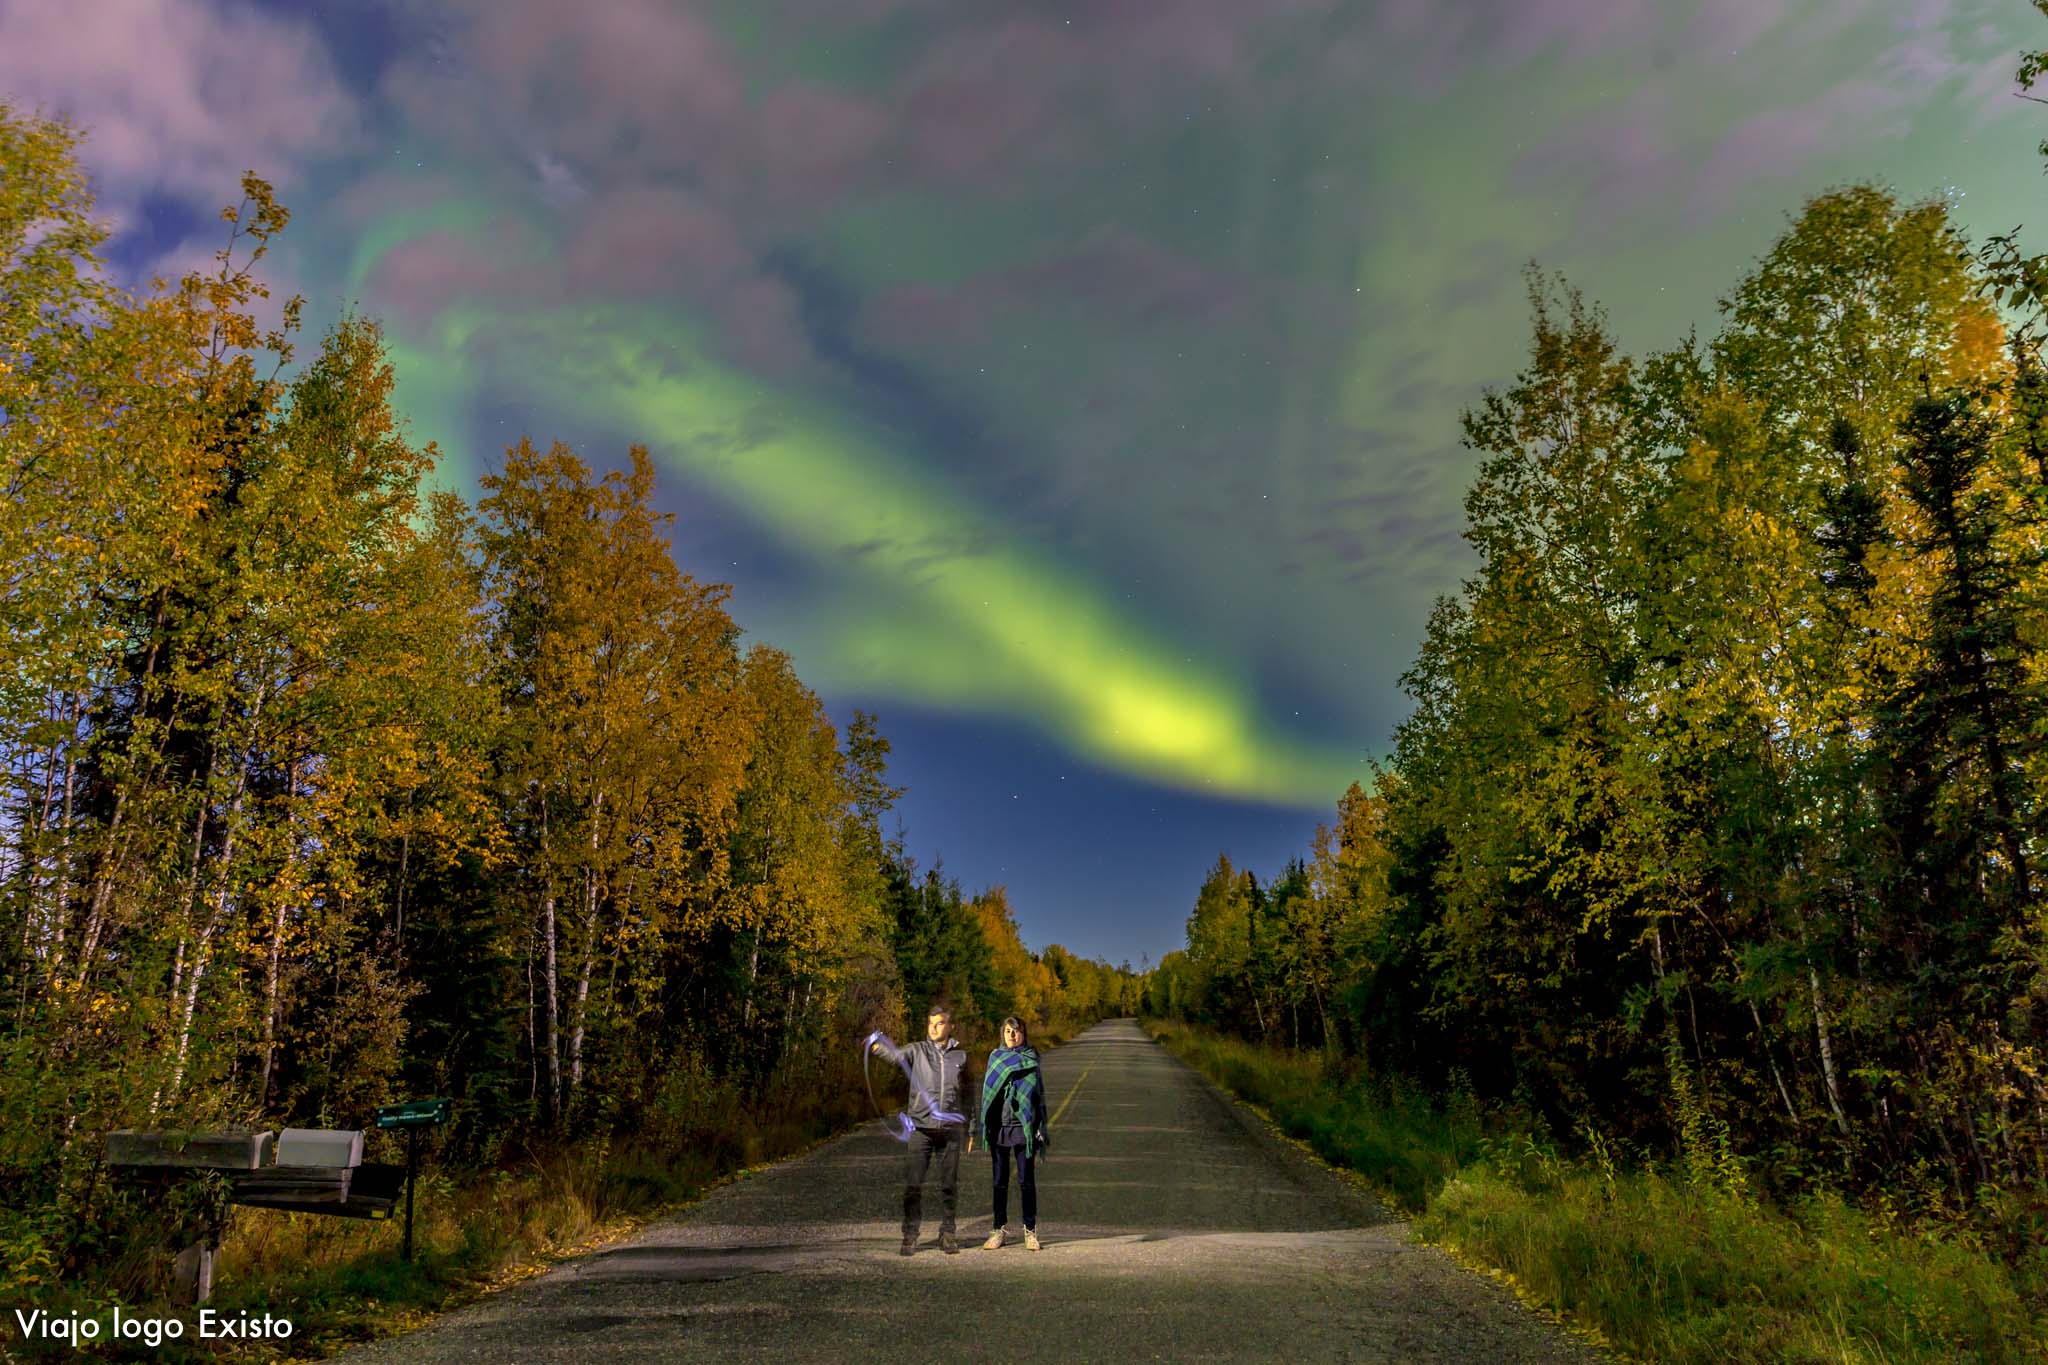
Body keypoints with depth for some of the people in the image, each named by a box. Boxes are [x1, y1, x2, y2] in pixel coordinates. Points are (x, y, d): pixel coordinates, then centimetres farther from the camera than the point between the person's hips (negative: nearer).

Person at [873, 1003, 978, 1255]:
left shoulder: (961, 1055, 7)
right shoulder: (917, 1050, 1)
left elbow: (968, 1095, 13)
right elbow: (897, 1055, -20)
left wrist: (972, 1129, 12)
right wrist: (878, 1045, -43)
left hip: (951, 1129, 2)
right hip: (921, 1127, -1)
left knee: (949, 1185, 7)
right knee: (913, 1184, -2)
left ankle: (947, 1234, 19)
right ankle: (910, 1235, 9)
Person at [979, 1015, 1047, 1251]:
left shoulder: (1031, 1058, 2)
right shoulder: (995, 1057, 8)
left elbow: (1039, 1094, 2)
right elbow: (987, 1092, 11)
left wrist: (1040, 1128, -4)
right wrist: (984, 1126, 7)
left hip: (1024, 1126, -2)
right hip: (999, 1126, 2)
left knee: (1026, 1180, 1)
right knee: (1000, 1180, 7)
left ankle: (1030, 1230, 11)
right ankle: (1000, 1229, 16)